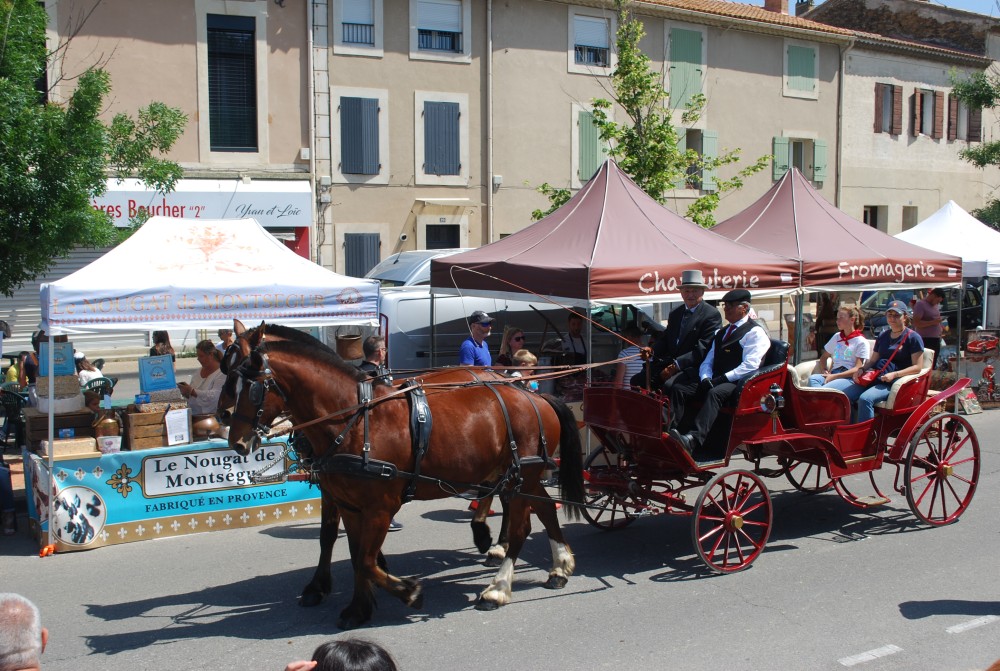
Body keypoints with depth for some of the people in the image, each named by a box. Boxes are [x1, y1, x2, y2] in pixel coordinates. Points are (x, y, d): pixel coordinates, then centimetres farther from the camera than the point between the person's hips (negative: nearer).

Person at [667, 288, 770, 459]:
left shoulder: (755, 332, 2)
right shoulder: (721, 333, 28)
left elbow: (750, 365, -12)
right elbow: (708, 362, 22)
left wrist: (722, 379, -18)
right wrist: (706, 379, -1)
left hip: (738, 383, -8)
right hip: (715, 382, 8)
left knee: (714, 393, -39)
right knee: (677, 389, -14)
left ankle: (693, 439, -55)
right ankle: (674, 432, -29)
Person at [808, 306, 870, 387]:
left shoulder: (862, 342, 4)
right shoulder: (837, 337, 24)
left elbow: (858, 369, -6)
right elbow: (824, 357, 30)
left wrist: (834, 376, -16)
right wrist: (824, 371, 6)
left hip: (849, 378, -5)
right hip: (833, 375, 5)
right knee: (813, 378, -32)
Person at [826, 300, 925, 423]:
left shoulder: (913, 337, 1)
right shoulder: (883, 336, 20)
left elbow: (917, 367, -6)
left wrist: (894, 374, -18)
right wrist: (862, 369, 2)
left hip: (895, 382, -6)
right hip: (874, 378, 7)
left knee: (865, 398, -36)